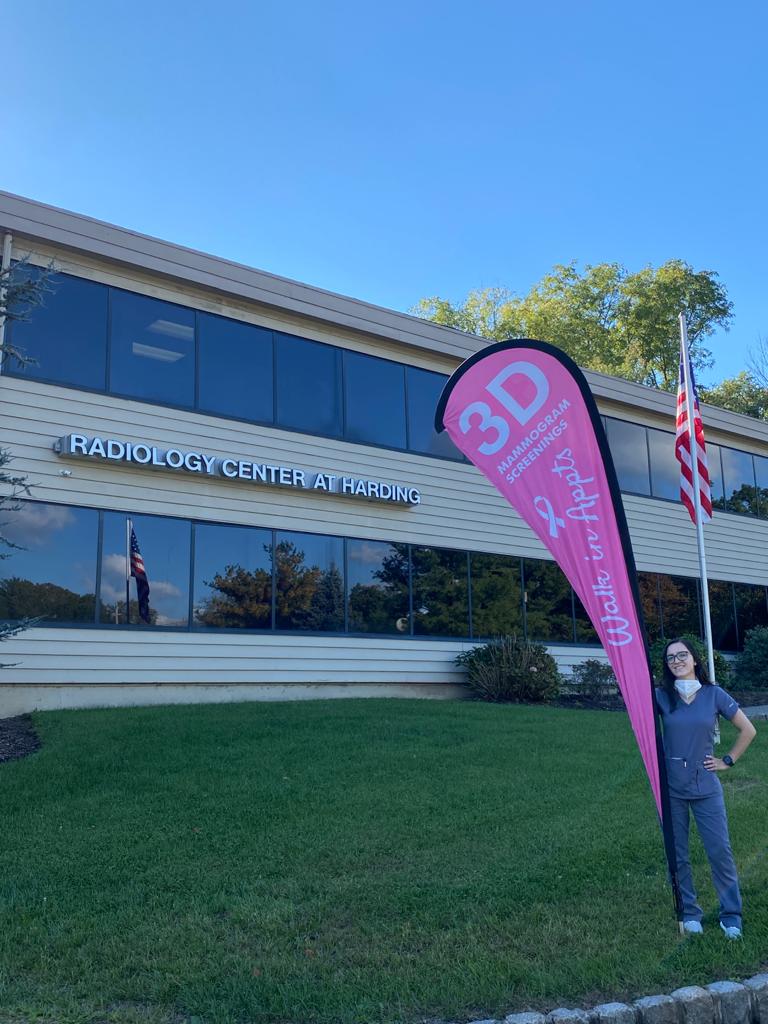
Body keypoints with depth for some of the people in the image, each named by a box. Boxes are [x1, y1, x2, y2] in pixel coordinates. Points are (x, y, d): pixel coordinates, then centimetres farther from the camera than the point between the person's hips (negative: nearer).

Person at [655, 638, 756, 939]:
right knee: (678, 855, 8)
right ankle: (689, 913, 24)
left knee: (720, 851, 1)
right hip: (671, 788, 0)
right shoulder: (661, 697, -2)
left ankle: (731, 914, 18)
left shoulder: (714, 694, -2)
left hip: (705, 787, 0)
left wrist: (728, 761, 3)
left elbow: (748, 730, 6)